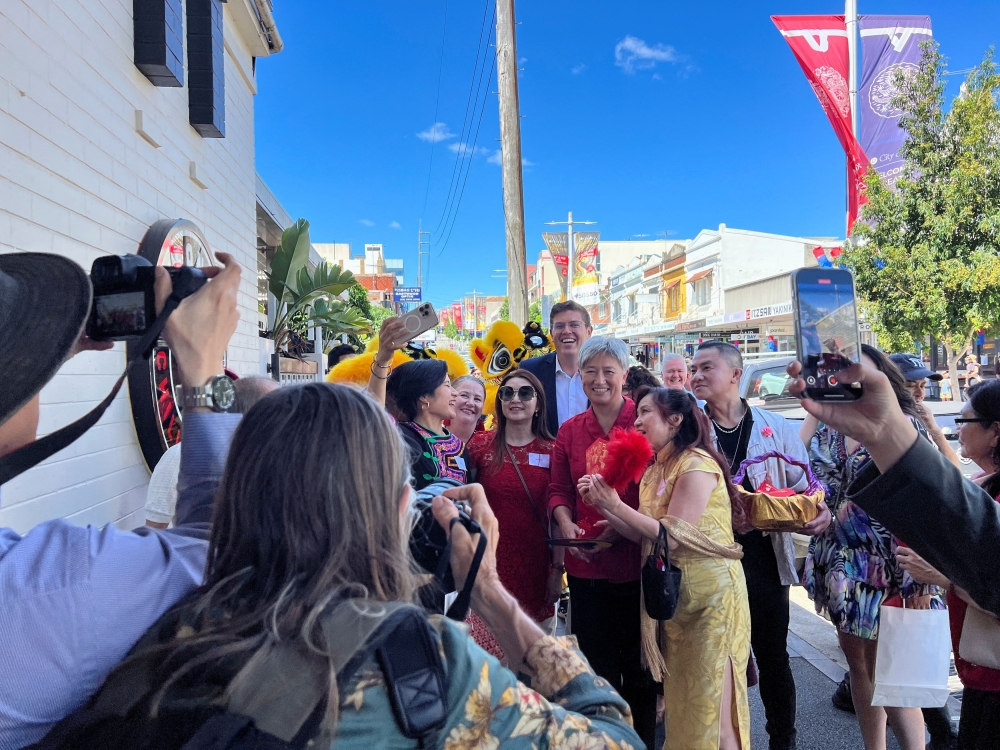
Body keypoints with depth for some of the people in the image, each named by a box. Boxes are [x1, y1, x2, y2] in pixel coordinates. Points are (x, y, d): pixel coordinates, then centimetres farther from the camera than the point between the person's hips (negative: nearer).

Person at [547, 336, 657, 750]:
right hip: (586, 565, 3)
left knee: (638, 661, 14)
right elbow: (559, 490, 10)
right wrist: (566, 525, -9)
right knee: (596, 660, 15)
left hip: (637, 559, -2)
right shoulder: (569, 430, 5)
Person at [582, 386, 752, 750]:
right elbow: (643, 535, 4)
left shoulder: (697, 463, -17)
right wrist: (601, 504, -5)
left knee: (710, 698, 2)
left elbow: (671, 535, -22)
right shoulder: (655, 470, 8)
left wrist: (615, 504, -19)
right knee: (680, 694, 18)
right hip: (673, 592, 8)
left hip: (710, 592, -8)